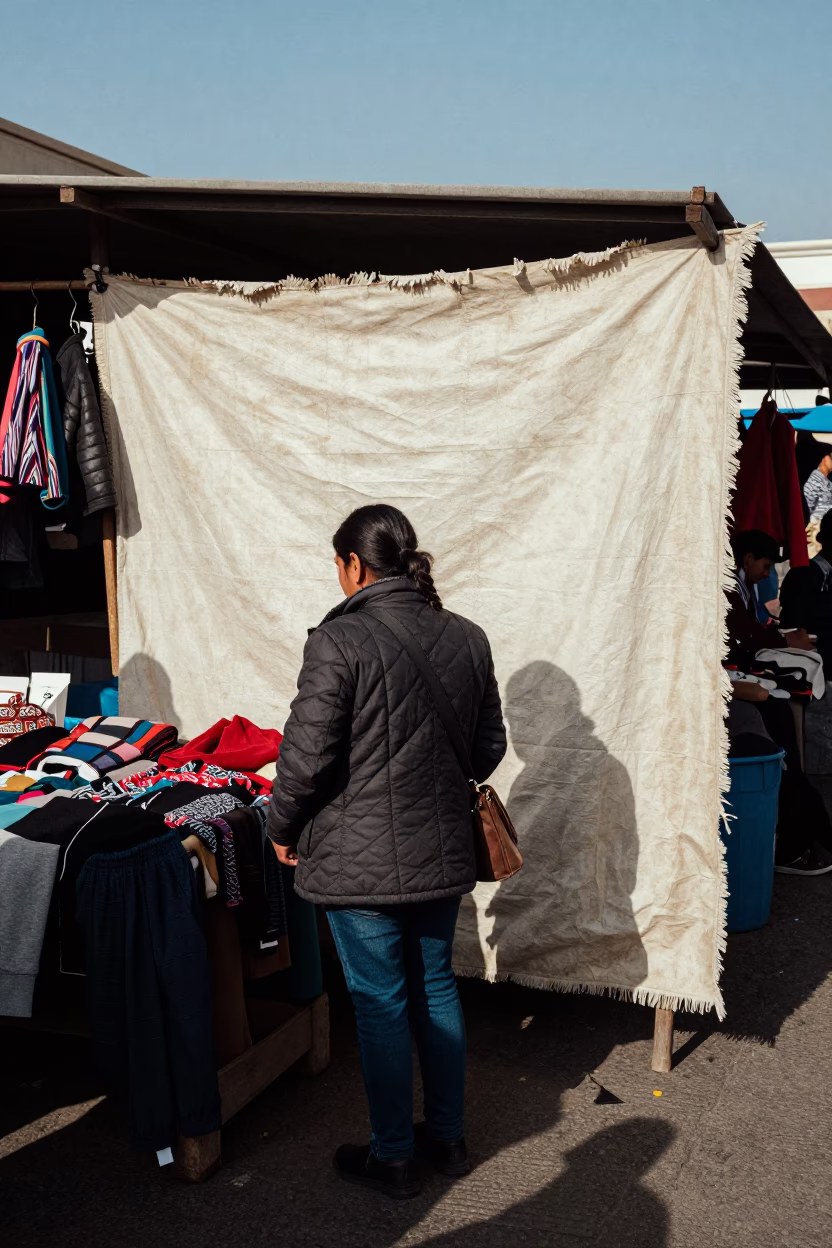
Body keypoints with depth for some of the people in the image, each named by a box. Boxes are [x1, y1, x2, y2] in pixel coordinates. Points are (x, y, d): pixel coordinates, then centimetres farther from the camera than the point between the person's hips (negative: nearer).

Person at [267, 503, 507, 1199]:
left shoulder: (338, 641, -17)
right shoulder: (466, 638, 1)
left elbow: (306, 755, -17)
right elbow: (489, 747, 9)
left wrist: (283, 829, -1)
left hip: (362, 862, -6)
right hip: (443, 854, 6)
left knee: (381, 1004, 8)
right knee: (437, 986, 19)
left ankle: (392, 1157, 24)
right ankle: (448, 1136, 33)